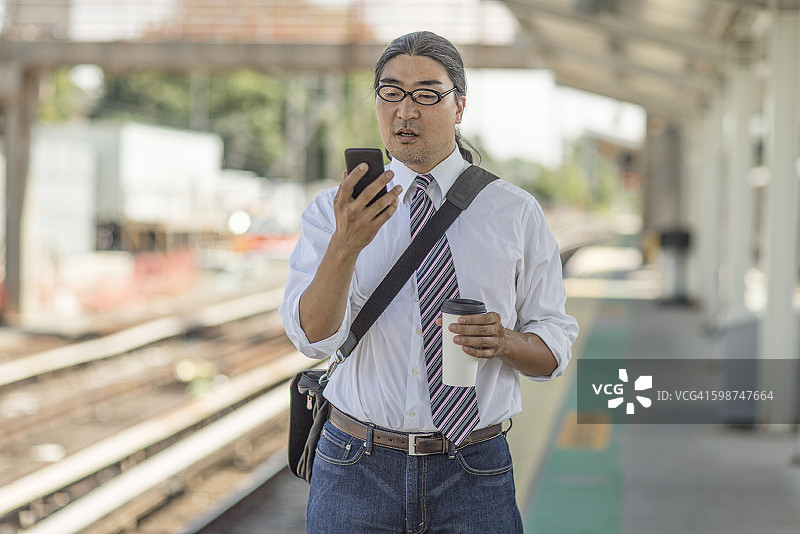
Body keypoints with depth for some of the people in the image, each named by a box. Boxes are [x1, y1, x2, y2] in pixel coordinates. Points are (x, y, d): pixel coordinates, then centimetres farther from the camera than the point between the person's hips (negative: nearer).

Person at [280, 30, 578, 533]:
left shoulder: (516, 213, 3)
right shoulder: (332, 211, 2)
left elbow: (554, 350, 5)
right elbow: (314, 335, -12)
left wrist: (505, 341, -17)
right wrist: (347, 243, -28)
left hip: (474, 474, 0)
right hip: (356, 468, 0)